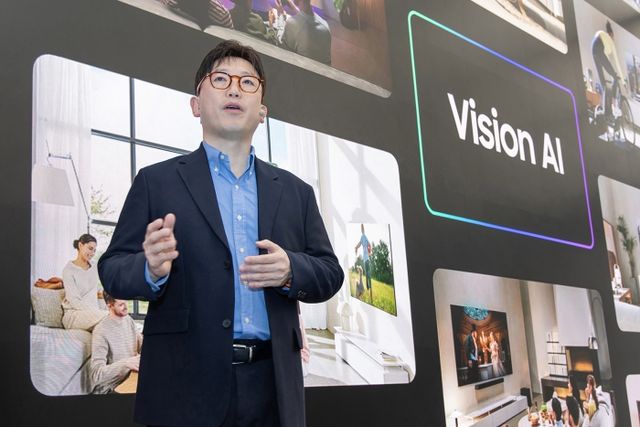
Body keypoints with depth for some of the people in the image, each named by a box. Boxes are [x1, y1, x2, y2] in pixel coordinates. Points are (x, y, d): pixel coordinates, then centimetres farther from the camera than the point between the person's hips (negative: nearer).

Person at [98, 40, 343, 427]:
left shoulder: (295, 191, 13)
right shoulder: (157, 181, 5)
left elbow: (330, 273, 10)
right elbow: (113, 270, 2)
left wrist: (290, 270, -11)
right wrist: (152, 270, -20)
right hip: (186, 384, -2)